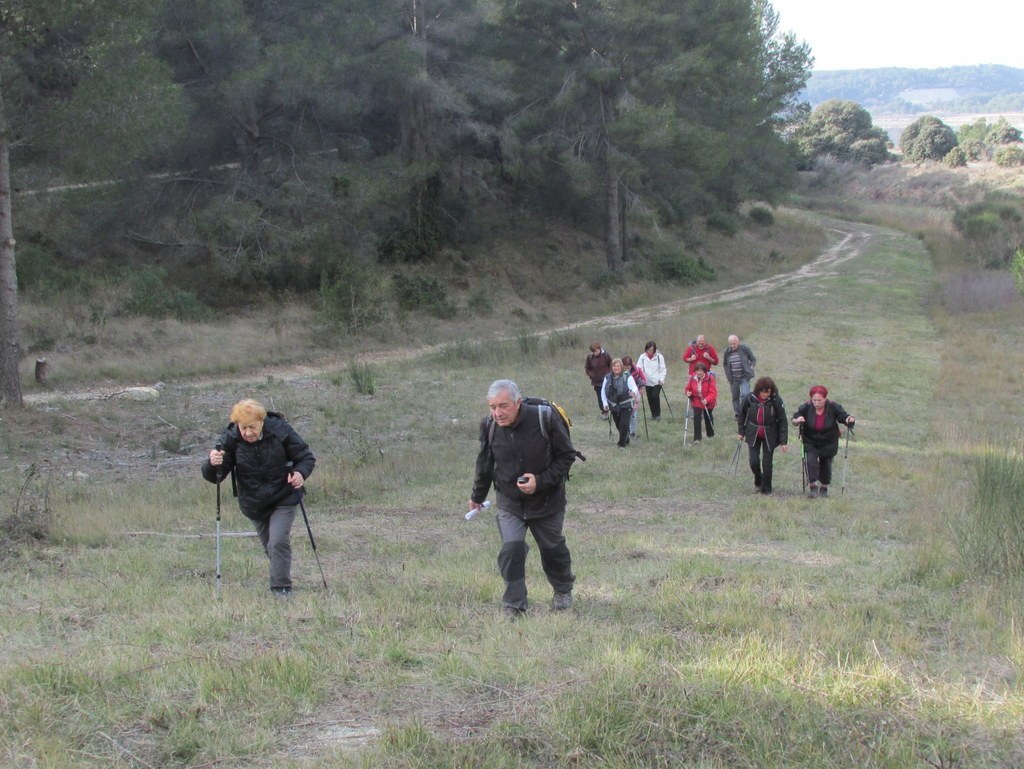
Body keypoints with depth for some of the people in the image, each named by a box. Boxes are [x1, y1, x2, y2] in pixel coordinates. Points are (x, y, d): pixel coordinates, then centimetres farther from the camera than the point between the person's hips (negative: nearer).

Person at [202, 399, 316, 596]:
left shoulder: (279, 430, -19)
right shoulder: (231, 439, -16)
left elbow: (306, 456, -8)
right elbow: (213, 477, -17)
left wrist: (301, 473, -29)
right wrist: (213, 464, -41)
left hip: (283, 500, -3)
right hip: (253, 504, 3)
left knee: (278, 542, -18)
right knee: (269, 546, 16)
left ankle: (282, 587, -6)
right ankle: (280, 582, 38)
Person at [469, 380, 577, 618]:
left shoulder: (544, 419, -22)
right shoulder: (489, 426, -12)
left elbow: (567, 455, -11)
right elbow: (485, 464, 8)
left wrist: (541, 481, -22)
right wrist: (477, 496, 19)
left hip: (547, 500, -1)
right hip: (509, 502, 1)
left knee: (553, 548, 15)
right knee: (511, 547, -17)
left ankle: (563, 590, 44)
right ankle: (514, 605, -3)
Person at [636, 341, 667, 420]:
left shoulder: (659, 357, -2)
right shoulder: (642, 357, 1)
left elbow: (663, 369, 0)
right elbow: (638, 368, -3)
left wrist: (661, 379, -10)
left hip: (657, 381, -2)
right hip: (647, 382, 2)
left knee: (655, 396, -16)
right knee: (650, 398, 5)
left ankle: (657, 414, -1)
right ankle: (653, 414, 22)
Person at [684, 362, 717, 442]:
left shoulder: (710, 378, -21)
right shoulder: (692, 378, -10)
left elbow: (713, 392, -23)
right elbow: (688, 388, 6)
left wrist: (707, 400, -37)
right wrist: (688, 393, -17)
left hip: (708, 403, -1)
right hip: (696, 402, 1)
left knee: (708, 418, 18)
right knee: (696, 418, -15)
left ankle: (711, 434, 42)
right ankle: (697, 438, -11)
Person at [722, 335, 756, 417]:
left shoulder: (745, 349, -8)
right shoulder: (727, 352, 0)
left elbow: (753, 360, 4)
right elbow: (725, 364, 16)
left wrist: (751, 367, -10)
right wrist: (727, 375, 9)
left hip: (744, 377, -3)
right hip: (733, 379, 3)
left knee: (745, 394, -17)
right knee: (735, 396, 8)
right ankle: (737, 414, 18)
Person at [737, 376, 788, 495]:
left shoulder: (776, 401, -15)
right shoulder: (750, 398, -10)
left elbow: (782, 421, -10)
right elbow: (742, 414, 6)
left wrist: (783, 441, -12)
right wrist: (741, 432, 9)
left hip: (769, 436, -1)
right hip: (753, 435, 1)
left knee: (767, 463, 1)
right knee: (754, 461, -4)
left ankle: (766, 488, 17)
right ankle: (758, 481, 26)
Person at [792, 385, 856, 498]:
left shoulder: (833, 407, -19)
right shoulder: (806, 407, -18)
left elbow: (844, 416, -14)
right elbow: (794, 419, -12)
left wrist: (850, 420, -38)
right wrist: (797, 420, -36)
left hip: (828, 444, 1)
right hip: (810, 443, -1)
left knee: (826, 465, 9)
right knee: (811, 461, -21)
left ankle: (824, 487, 32)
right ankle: (812, 486, -12)